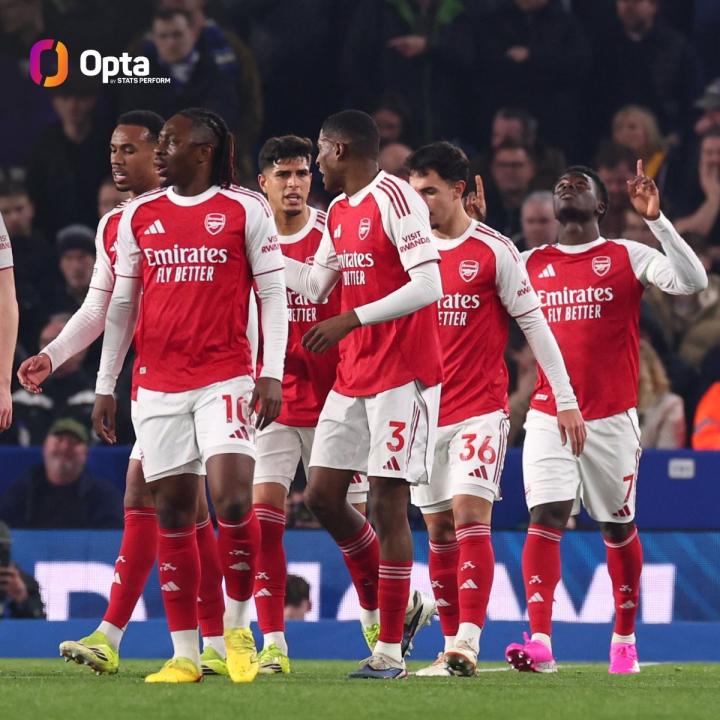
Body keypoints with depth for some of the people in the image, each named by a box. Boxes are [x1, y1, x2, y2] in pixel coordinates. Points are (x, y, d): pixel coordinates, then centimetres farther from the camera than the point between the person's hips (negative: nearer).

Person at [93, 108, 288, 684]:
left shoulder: (246, 210, 0)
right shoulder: (139, 216, 11)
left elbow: (273, 294, 0)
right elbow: (122, 303, 16)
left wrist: (272, 374, -8)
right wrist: (106, 385, 14)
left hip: (226, 378, -4)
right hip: (158, 385, 4)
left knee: (232, 497, -17)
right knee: (173, 509, 2)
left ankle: (239, 625, 3)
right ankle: (185, 653, 6)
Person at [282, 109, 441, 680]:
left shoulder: (395, 199, -13)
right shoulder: (338, 211, 15)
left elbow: (429, 286, -21)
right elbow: (315, 285, 23)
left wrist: (351, 320, -23)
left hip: (402, 375, -9)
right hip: (353, 375, 9)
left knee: (387, 503, -7)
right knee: (322, 493, 6)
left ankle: (389, 650, -2)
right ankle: (390, 607, 20)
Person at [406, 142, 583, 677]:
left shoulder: (494, 250, -4)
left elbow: (534, 325, -2)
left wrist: (567, 401, -2)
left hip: (481, 408, -5)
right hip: (427, 408, 5)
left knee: (470, 511, -17)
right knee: (439, 529, 5)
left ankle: (468, 642, -24)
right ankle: (452, 648, 10)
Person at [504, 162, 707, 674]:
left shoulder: (627, 257, 1)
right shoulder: (531, 264, 11)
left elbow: (692, 282, -12)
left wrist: (657, 220, -20)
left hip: (612, 415, -2)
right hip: (549, 416, 2)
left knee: (619, 528, 8)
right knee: (545, 518, -13)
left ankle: (625, 638, 22)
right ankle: (540, 644, -21)